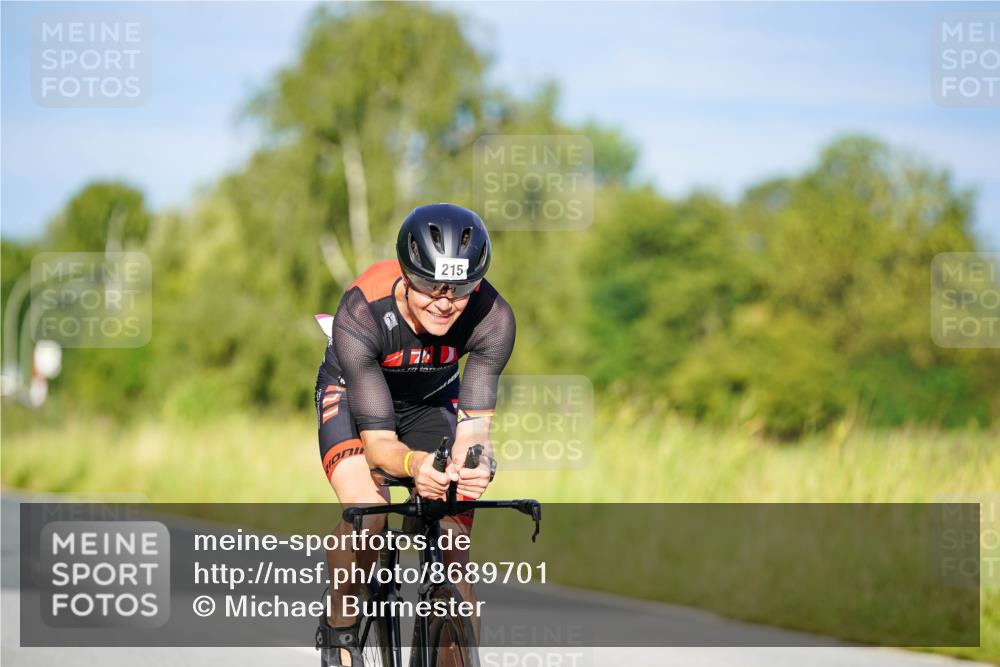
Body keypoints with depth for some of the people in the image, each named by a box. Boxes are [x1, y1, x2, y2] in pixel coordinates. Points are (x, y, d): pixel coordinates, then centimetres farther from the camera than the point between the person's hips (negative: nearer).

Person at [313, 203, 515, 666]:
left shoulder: (491, 317, -33)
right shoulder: (360, 315, -39)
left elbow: (473, 425, -33)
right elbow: (377, 439, -38)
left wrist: (476, 463, -56)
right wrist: (414, 464, -61)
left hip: (431, 400, 2)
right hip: (352, 394, -2)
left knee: (451, 547, -12)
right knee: (367, 512, -29)